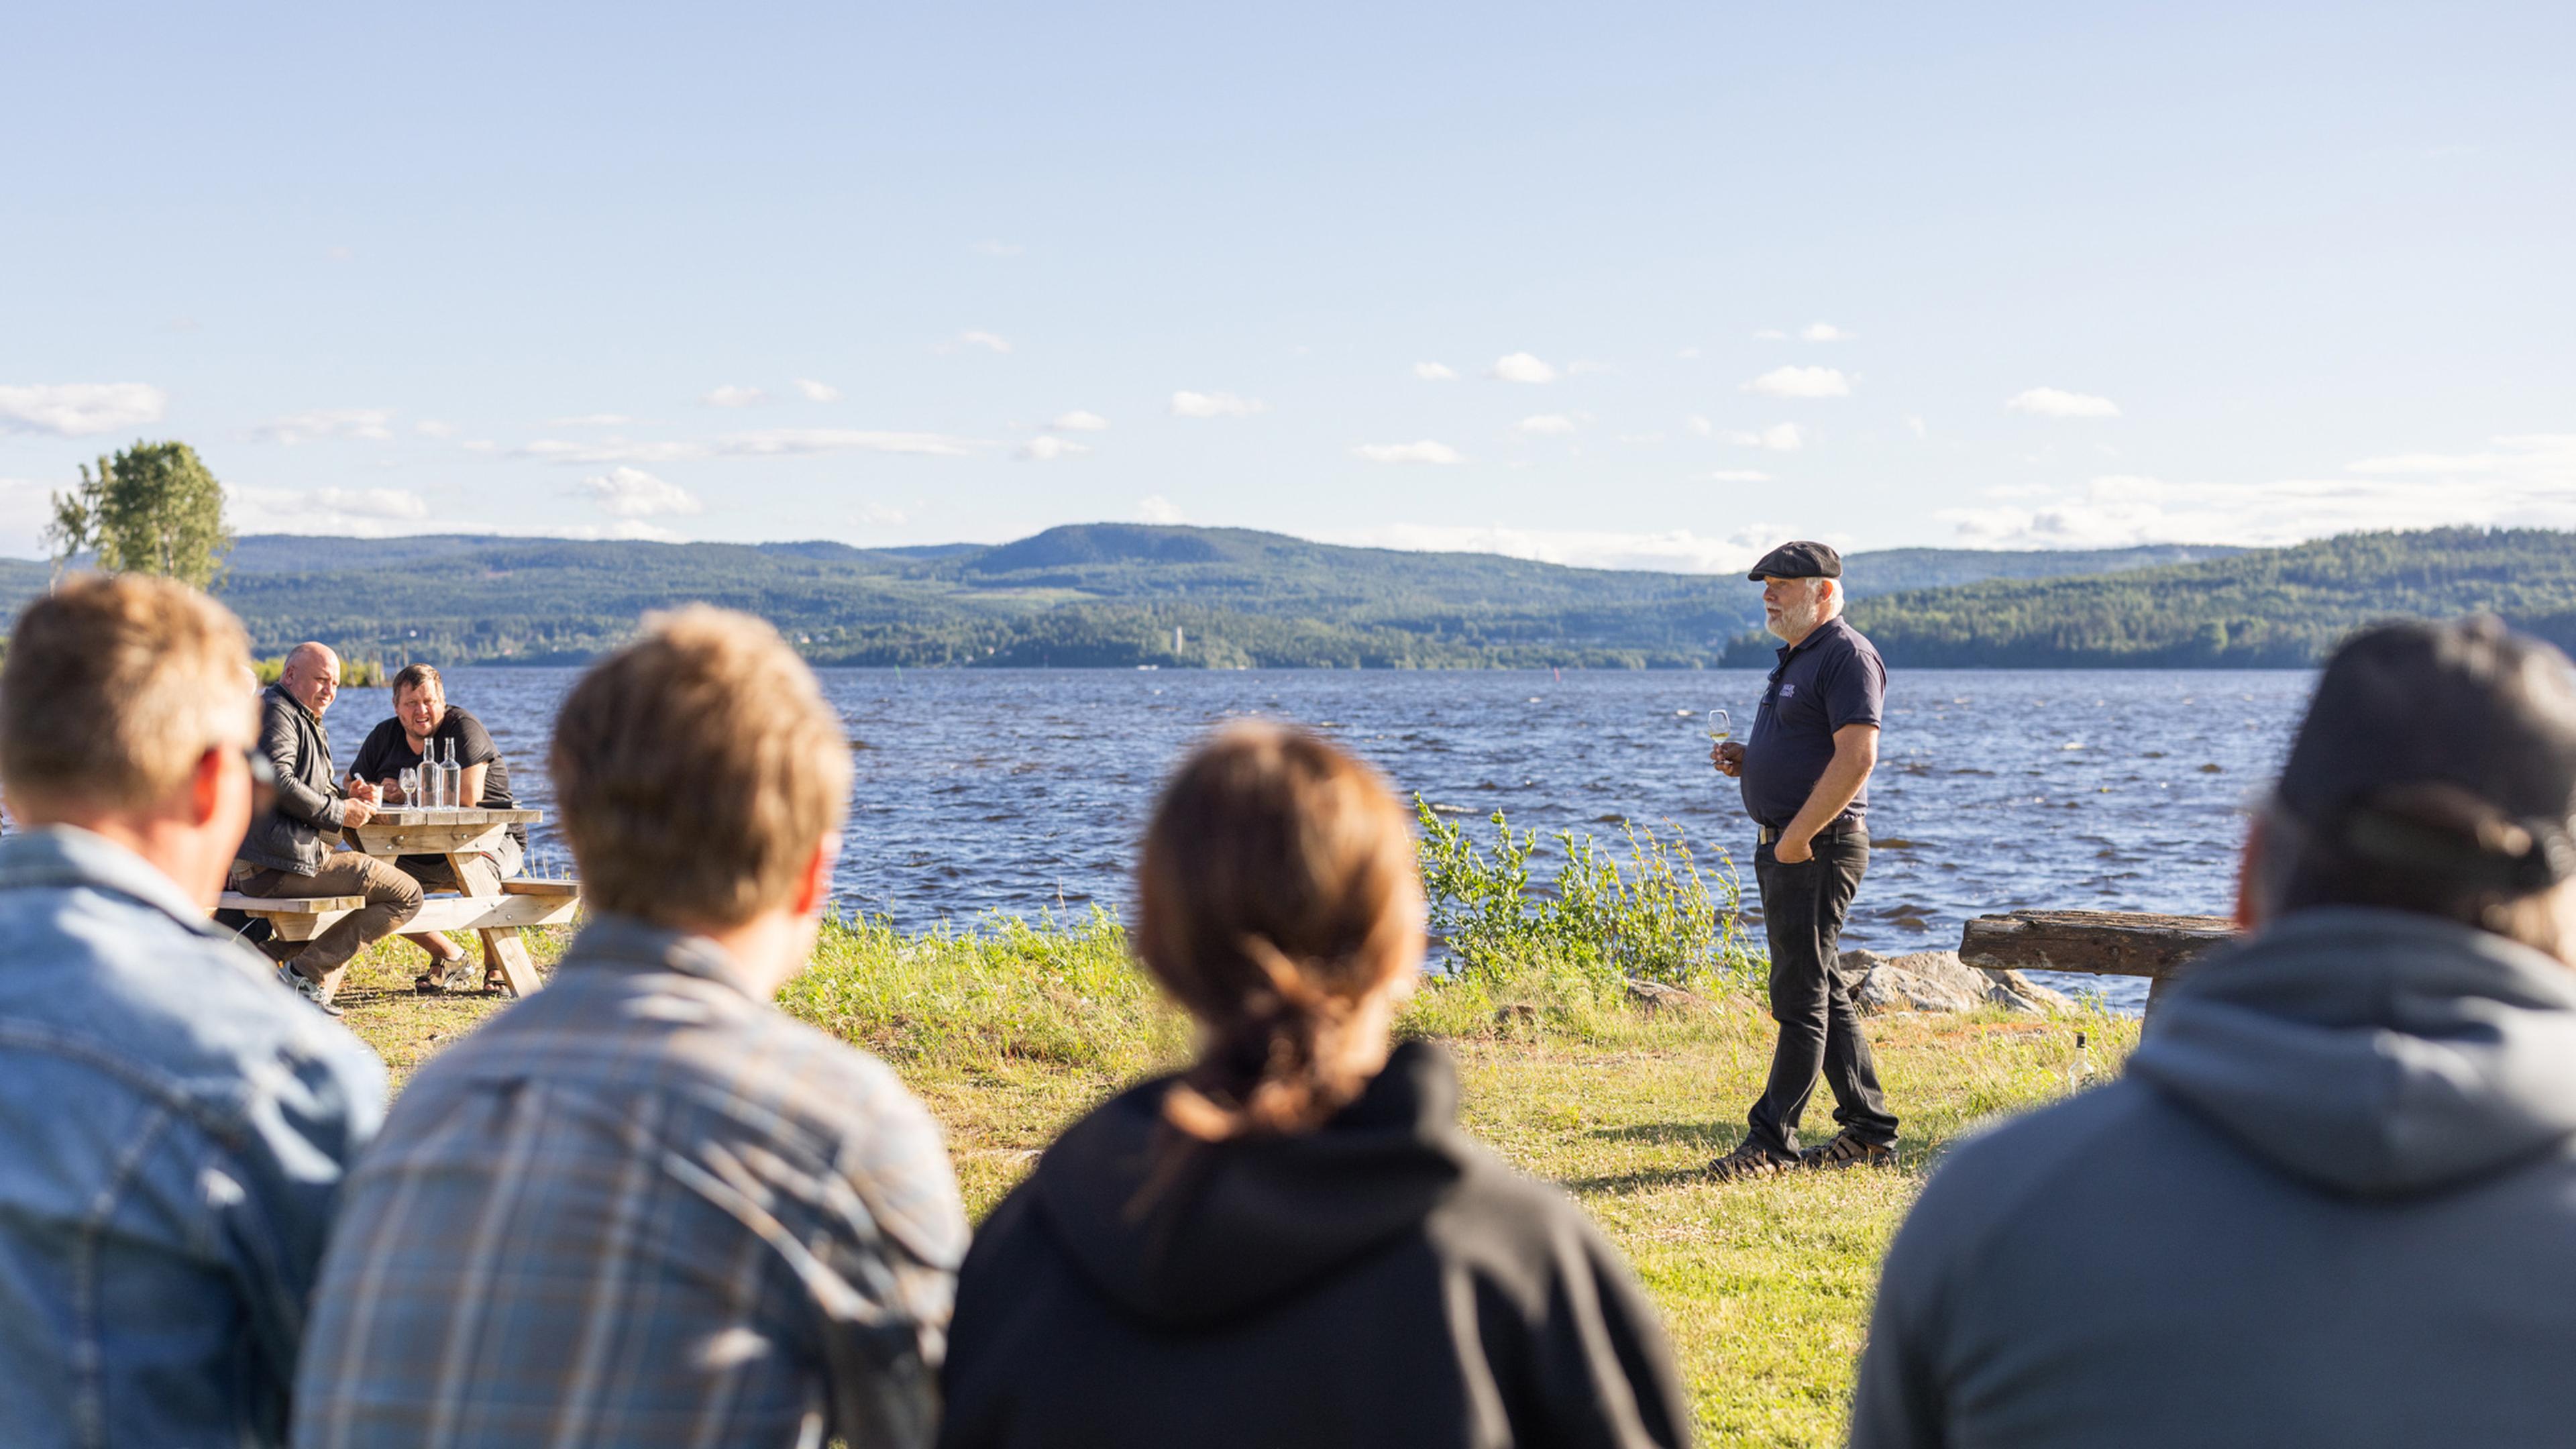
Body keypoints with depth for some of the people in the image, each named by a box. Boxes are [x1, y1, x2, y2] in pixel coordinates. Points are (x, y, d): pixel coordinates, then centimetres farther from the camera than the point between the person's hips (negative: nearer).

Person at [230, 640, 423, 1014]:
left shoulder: (302, 719, 27)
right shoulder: (276, 712, -8)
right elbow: (278, 783, -22)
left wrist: (346, 796, 10)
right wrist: (339, 812, -14)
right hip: (280, 864, -12)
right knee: (406, 894, -11)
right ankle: (306, 972, -13)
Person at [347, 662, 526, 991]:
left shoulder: (463, 729, -12)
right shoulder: (385, 736, 7)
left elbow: (469, 796, -25)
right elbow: (349, 787, 6)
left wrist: (404, 794, -17)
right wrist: (365, 794, -20)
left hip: (492, 840, -6)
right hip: (419, 853, 6)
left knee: (466, 861, -37)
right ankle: (450, 958, 2)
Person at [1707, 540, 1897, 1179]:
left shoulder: (1847, 655, -13)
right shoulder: (1798, 657, 19)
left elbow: (1856, 757, -22)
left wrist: (1797, 837, -21)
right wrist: (1745, 759, 8)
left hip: (1818, 850, -10)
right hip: (1785, 847, 10)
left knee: (1802, 999, -6)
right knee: (1826, 995, 13)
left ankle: (1771, 1140, -3)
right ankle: (1869, 1133, 20)